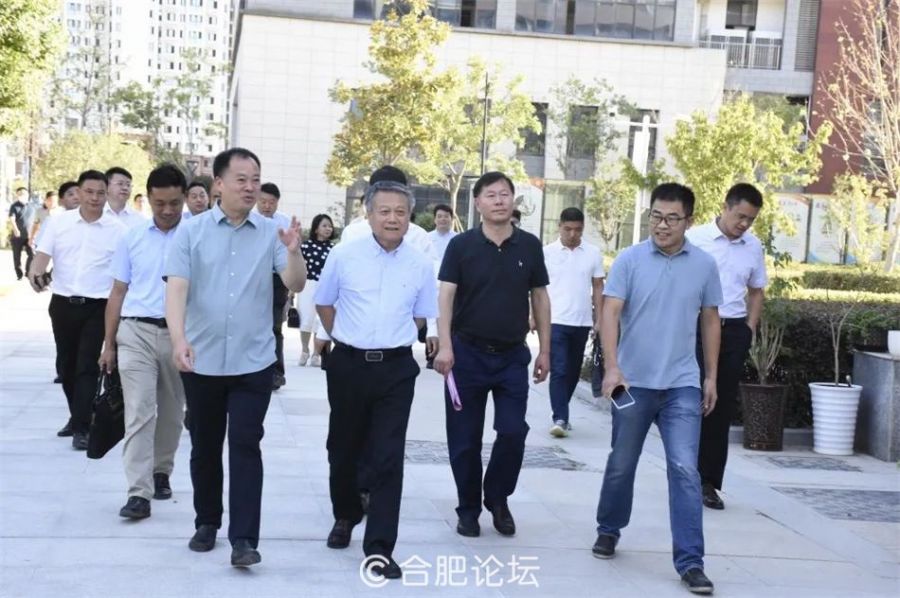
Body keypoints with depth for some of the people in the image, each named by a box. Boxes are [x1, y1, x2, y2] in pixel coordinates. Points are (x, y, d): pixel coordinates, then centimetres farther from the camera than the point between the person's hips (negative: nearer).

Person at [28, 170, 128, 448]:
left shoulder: (117, 229, -2)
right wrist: (35, 272, -27)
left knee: (88, 367, -5)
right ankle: (78, 416, 32)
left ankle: (81, 428, -2)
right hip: (63, 303, 3)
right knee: (66, 365, 14)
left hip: (97, 307, -3)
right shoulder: (58, 222, 3)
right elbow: (43, 252, -6)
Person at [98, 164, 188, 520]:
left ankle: (161, 472, 31)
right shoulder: (132, 238, 5)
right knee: (139, 412, -6)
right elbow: (118, 292, 10)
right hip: (136, 333, 1)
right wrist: (108, 344, 9)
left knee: (171, 412, 13)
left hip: (180, 333, 0)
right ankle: (139, 492, -9)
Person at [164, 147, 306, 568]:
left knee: (245, 447, -4)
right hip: (202, 360, 1)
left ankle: (243, 539, -4)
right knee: (205, 446, 13)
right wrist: (178, 338, -26)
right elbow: (176, 287, -11)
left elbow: (296, 285, -5)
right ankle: (206, 522, 29)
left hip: (253, 362, -1)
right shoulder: (191, 231, -2)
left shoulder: (271, 233, 0)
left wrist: (293, 252, -25)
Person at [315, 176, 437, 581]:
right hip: (349, 365, 1)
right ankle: (345, 517, 40)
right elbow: (324, 303, 11)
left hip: (395, 369, 0)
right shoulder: (343, 256, -3)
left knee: (388, 458, -5)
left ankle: (379, 547, 0)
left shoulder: (420, 265, 0)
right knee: (344, 450, 15)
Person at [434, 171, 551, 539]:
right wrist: (445, 346, -19)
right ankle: (468, 509, 21)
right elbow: (445, 296, -8)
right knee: (465, 439, 5)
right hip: (468, 353, -1)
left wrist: (544, 350, 6)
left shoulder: (529, 246, 3)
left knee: (513, 432, -4)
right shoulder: (461, 245, -4)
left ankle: (498, 498, 19)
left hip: (513, 355, 1)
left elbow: (540, 298, 8)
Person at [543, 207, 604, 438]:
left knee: (573, 372, 11)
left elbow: (598, 287, 9)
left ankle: (561, 414, 25)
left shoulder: (593, 253, 5)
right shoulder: (547, 252, -1)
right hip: (556, 321, -3)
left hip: (582, 322, 3)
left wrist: (599, 319, 5)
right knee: (559, 371, -9)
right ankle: (560, 418, -11)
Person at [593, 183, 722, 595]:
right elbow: (610, 314, -11)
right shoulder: (629, 260, -5)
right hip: (633, 382, 0)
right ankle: (609, 530, 36)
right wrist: (612, 367, -23)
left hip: (682, 385, 1)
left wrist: (711, 376, 9)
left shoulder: (704, 265, 2)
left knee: (685, 470, -7)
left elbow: (710, 321, 10)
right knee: (621, 464, 13)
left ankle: (690, 561, -3)